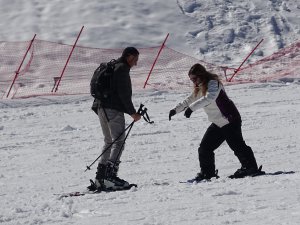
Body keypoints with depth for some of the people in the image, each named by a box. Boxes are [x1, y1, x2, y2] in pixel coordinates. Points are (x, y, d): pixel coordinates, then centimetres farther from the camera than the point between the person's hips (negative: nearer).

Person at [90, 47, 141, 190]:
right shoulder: (122, 68, -7)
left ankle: (100, 177, 8)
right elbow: (123, 93, -15)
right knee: (119, 142, -11)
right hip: (113, 109, -10)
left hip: (102, 107, 10)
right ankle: (110, 176, -22)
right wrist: (132, 112, -11)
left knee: (109, 142, 14)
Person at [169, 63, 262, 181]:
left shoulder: (213, 83, -16)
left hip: (229, 120, -9)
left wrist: (191, 108, -41)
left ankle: (250, 167, 2)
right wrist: (175, 110, 15)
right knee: (204, 148, 5)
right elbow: (189, 100, 24)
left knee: (237, 145, -9)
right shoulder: (200, 88, 13)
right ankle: (208, 172, 13)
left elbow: (209, 98, -34)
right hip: (217, 123, 9)